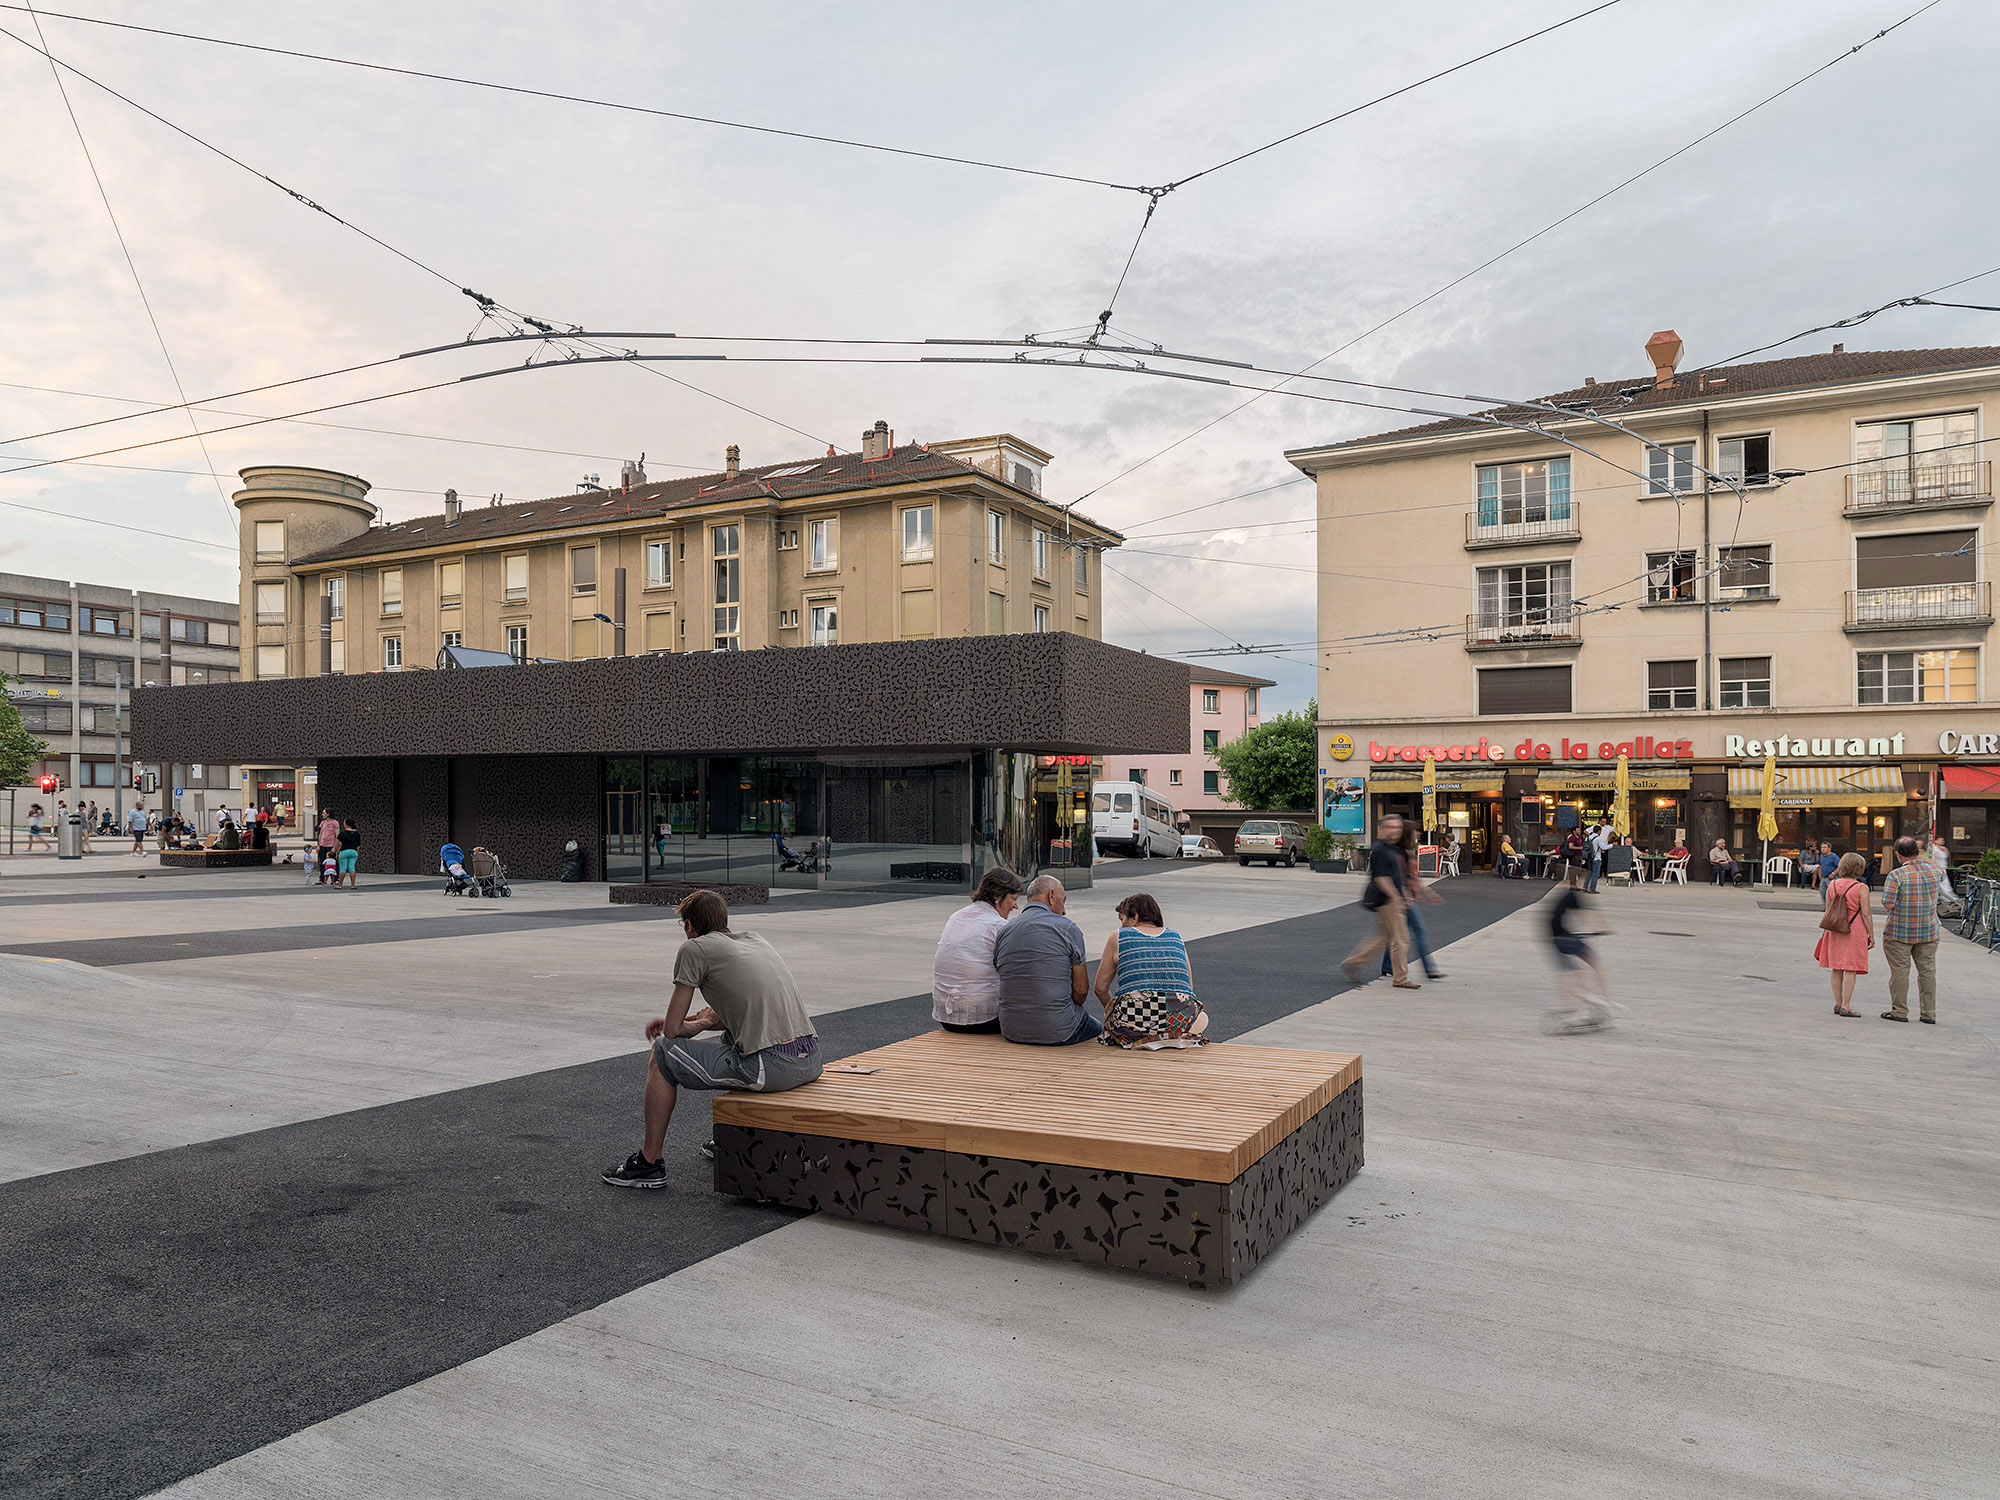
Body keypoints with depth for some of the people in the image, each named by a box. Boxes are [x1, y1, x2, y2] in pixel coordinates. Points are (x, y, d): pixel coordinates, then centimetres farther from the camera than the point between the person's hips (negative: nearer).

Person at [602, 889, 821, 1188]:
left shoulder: (695, 949, 2)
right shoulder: (753, 939, 23)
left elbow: (672, 1030, 4)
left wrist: (697, 1025, 25)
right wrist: (706, 1018, 38)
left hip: (770, 1067, -8)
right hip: (810, 1062, 8)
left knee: (662, 1054, 9)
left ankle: (650, 1162, 17)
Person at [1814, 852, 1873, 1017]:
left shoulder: (1832, 885, 4)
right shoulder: (1861, 888, -10)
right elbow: (1865, 914, -11)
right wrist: (1871, 935, -3)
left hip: (1835, 930, 5)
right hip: (1855, 931, -5)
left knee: (1836, 969, 10)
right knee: (1851, 969, -2)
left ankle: (1838, 1004, 15)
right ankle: (1845, 1006, -4)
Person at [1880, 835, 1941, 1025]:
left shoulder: (1896, 875, -17)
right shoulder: (1933, 870, -1)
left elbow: (1888, 904, -18)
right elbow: (1942, 876, 25)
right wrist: (1925, 858, 34)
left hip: (1899, 932, -4)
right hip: (1929, 931, 4)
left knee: (1900, 970, 3)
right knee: (1927, 970, 10)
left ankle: (1899, 1011, 7)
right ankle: (1928, 1013, 14)